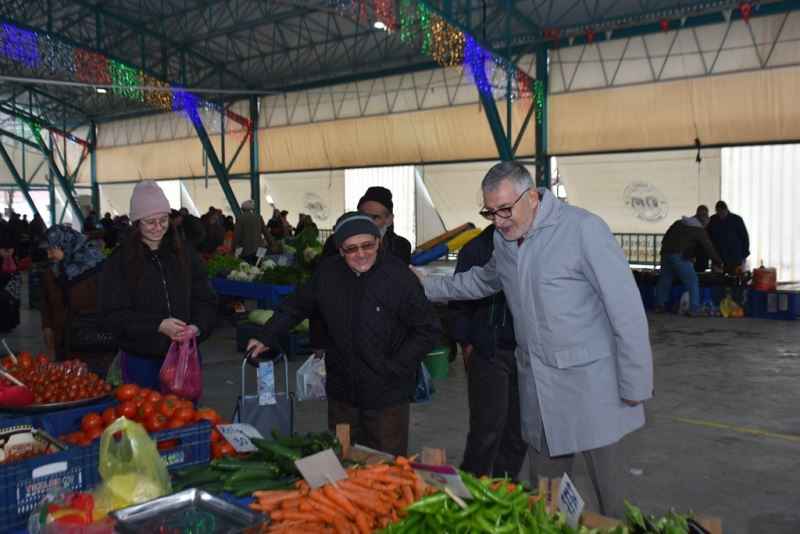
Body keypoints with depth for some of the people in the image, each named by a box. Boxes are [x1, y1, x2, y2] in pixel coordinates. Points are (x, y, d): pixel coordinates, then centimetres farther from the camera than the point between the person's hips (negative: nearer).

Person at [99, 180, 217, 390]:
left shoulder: (185, 252, 4)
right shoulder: (118, 262, -4)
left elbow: (206, 299, 5)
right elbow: (111, 316, -10)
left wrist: (197, 327, -15)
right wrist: (159, 325, -22)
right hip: (140, 360, -2)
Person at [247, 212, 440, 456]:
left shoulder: (400, 277, -15)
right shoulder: (328, 272, -2)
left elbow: (427, 330, -7)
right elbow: (296, 306, 15)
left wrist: (395, 367, -11)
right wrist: (265, 337, 12)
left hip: (388, 398, -4)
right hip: (341, 393, 4)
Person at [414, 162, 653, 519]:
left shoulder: (582, 229, -16)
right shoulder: (503, 238, 6)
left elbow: (626, 307, -14)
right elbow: (483, 280, 29)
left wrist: (635, 383, -12)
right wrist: (429, 286, 25)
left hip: (591, 385, -6)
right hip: (536, 383, 6)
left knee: (609, 489, 3)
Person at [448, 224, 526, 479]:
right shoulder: (477, 249, 1)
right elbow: (459, 304, 5)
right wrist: (467, 345, -2)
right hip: (489, 352, -2)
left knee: (519, 429, 9)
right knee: (488, 427, -3)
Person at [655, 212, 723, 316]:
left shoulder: (678, 223, 20)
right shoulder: (699, 231, 2)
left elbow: (665, 238, 23)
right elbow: (709, 248, 4)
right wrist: (718, 263, 12)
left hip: (666, 252, 7)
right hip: (679, 256, -7)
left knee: (664, 280, 16)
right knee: (692, 281, -1)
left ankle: (659, 306, 22)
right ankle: (695, 310, -5)